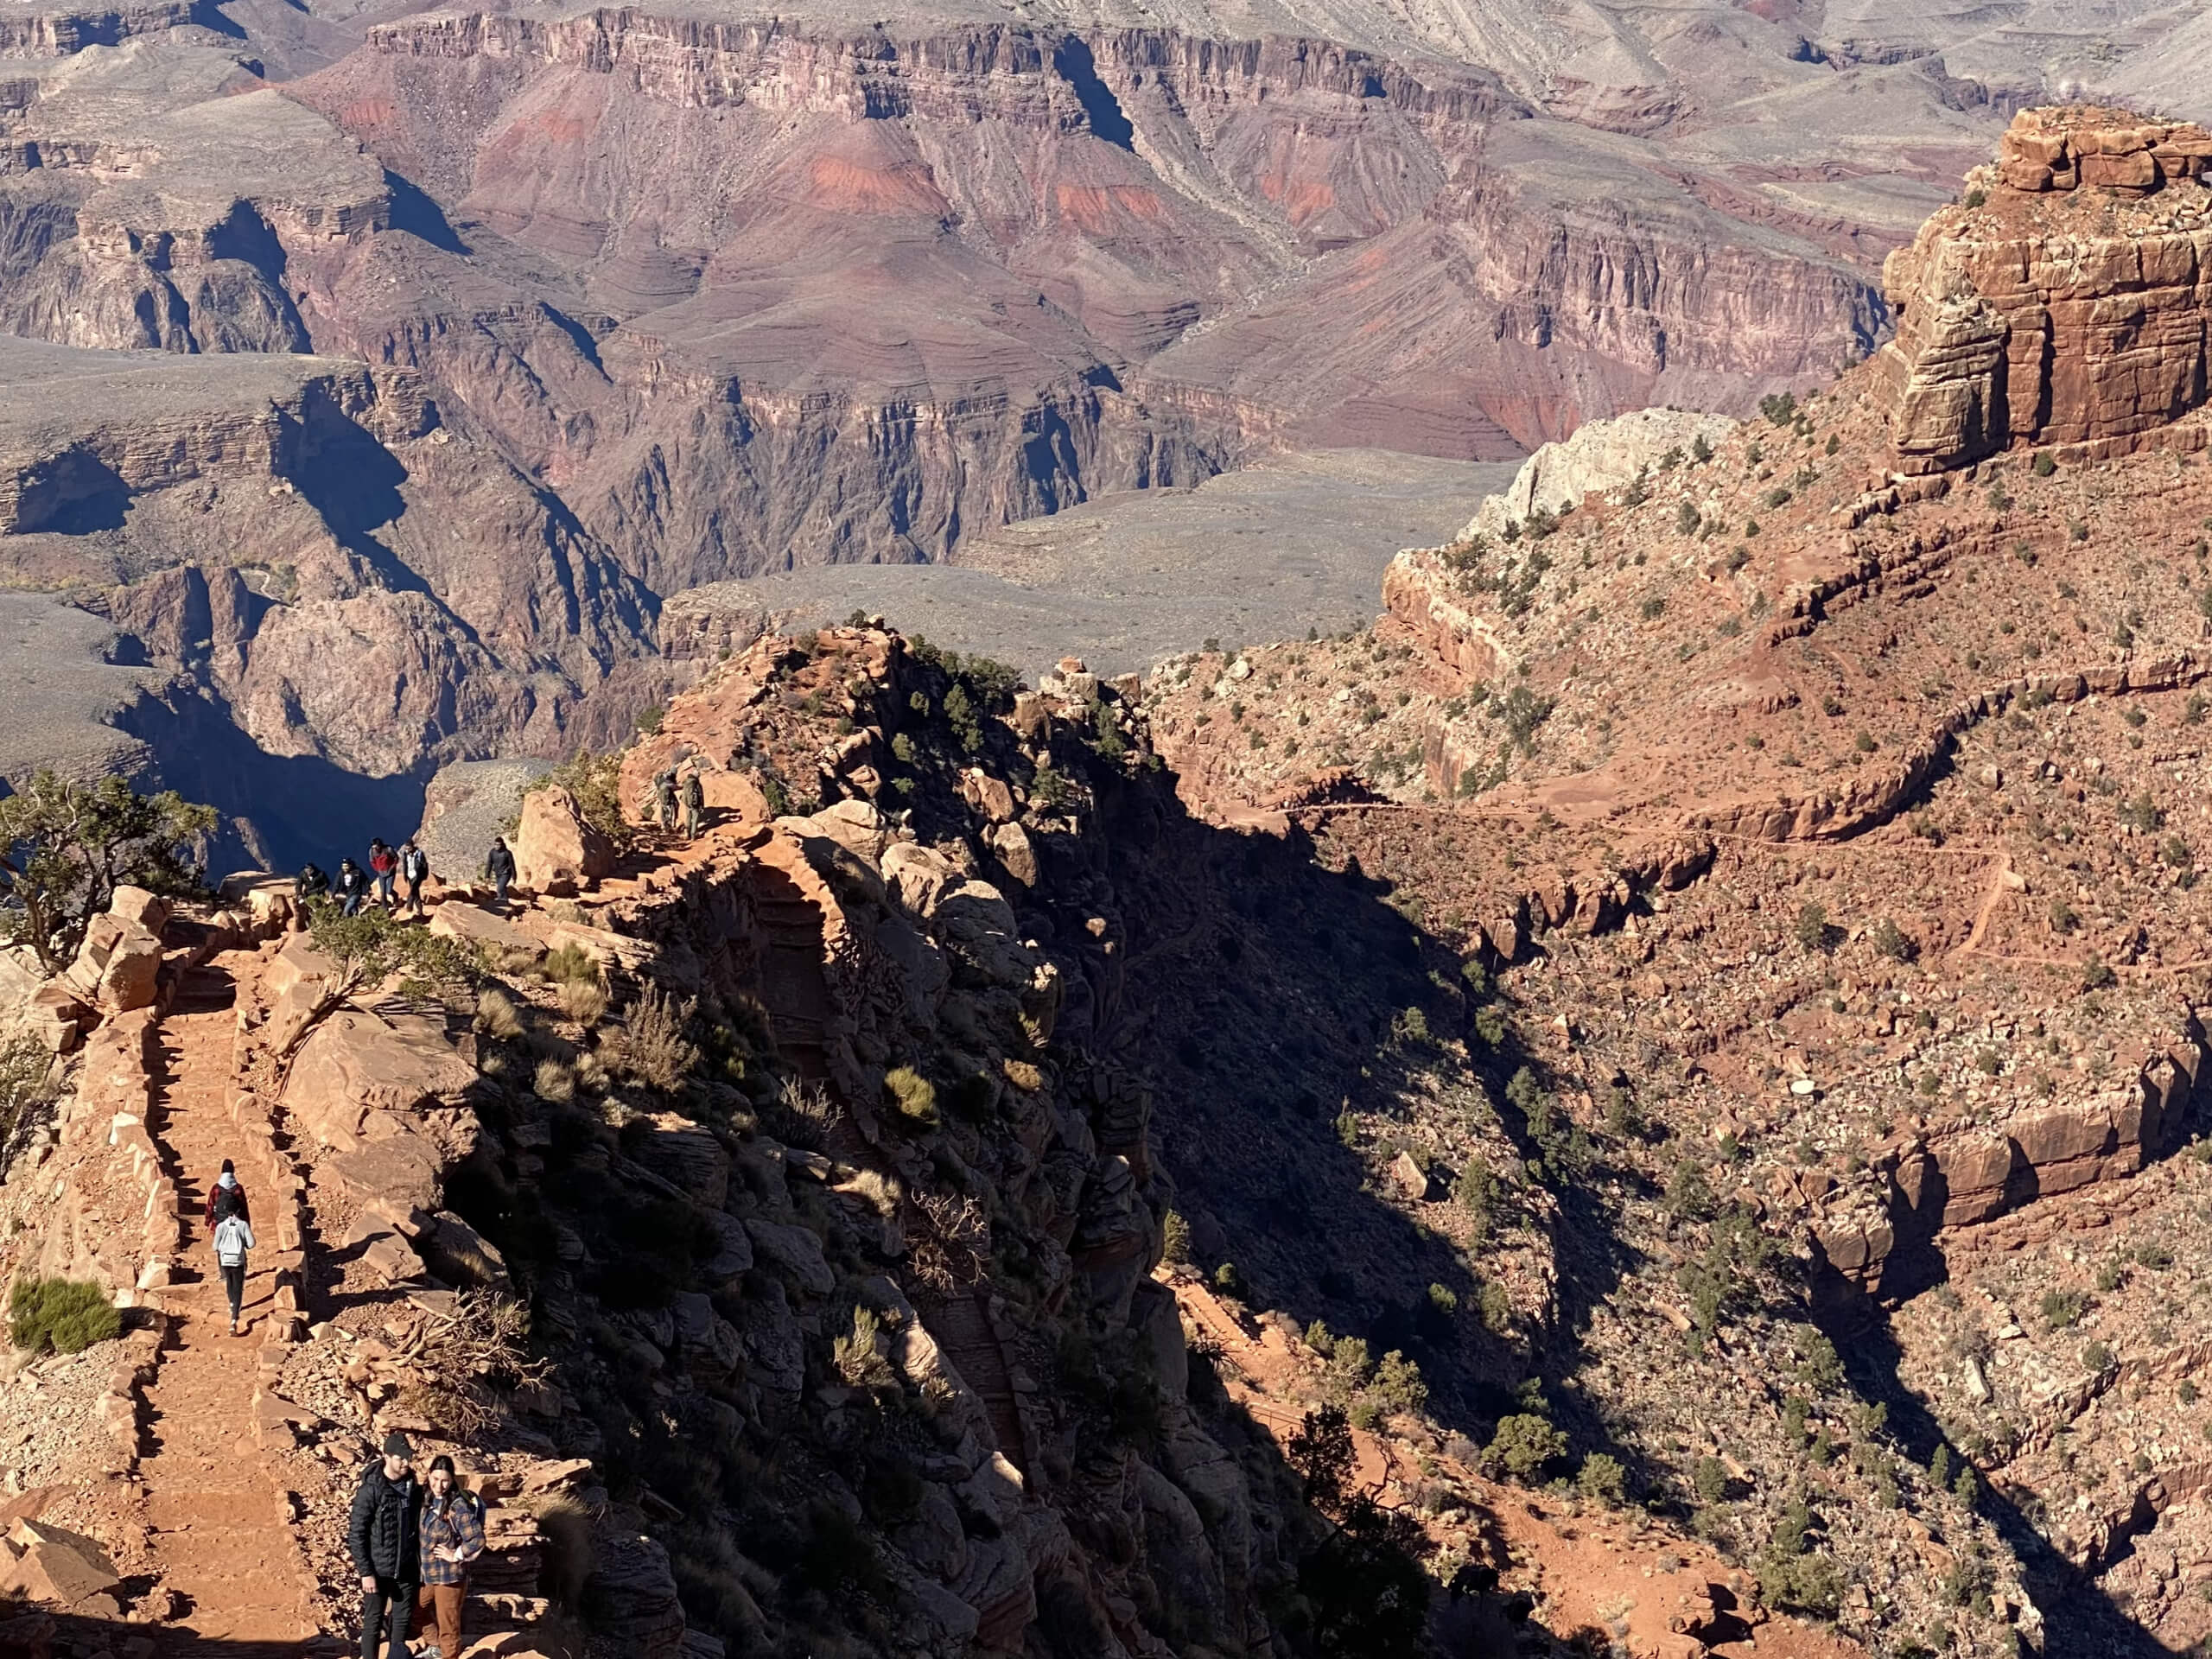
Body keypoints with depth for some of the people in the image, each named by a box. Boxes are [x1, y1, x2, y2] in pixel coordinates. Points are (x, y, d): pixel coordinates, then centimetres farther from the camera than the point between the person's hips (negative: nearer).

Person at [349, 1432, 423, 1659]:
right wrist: (366, 1573, -16)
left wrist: (421, 1564, 9)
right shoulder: (370, 1490, -15)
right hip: (378, 1570, -5)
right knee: (373, 1623, 4)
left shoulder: (413, 1488, 2)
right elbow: (356, 1535, -14)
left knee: (403, 1620, 13)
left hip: (407, 1570, 5)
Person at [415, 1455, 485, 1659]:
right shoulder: (429, 1500, 1)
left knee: (448, 1625, 5)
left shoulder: (458, 1506, -22)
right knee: (419, 1613, 25)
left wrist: (455, 1556, -17)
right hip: (427, 1573, 8)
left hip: (449, 1576, -8)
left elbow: (477, 1540, -25)